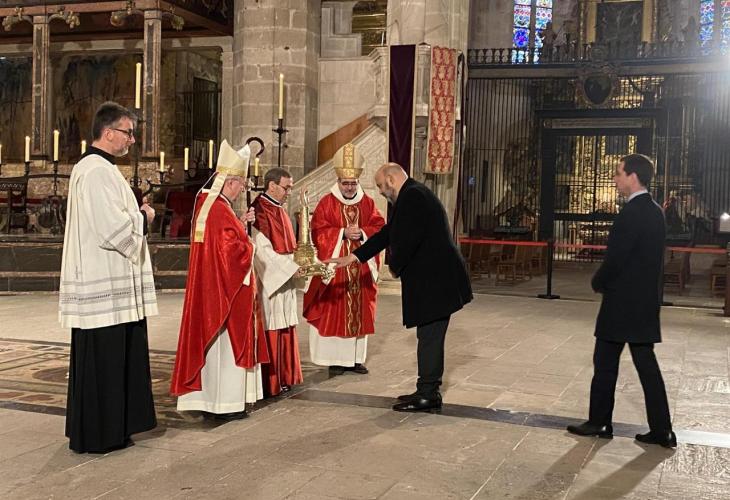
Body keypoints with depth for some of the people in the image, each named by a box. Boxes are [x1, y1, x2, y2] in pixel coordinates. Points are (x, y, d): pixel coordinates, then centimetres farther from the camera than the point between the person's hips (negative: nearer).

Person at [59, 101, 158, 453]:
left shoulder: (94, 168, 17)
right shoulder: (97, 172, -17)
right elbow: (114, 230, -23)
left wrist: (135, 215, 10)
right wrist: (143, 218, -6)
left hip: (108, 285, 11)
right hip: (105, 287, -11)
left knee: (111, 362, 16)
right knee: (102, 361, -2)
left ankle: (109, 430, 25)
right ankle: (95, 437, 9)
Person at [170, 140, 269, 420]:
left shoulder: (207, 204, 10)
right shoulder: (221, 212, -20)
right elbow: (232, 252, -23)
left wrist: (240, 224, 10)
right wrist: (249, 245, -5)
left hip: (209, 289, 10)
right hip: (225, 290, -10)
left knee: (212, 341, 14)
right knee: (226, 342, -2)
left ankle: (207, 396, 22)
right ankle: (225, 403, 5)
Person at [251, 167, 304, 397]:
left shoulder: (279, 210, 14)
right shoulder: (259, 210, -15)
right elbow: (263, 250, -20)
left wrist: (297, 263, 6)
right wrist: (291, 268, -20)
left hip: (284, 279, 9)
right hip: (268, 280, -9)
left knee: (285, 330, 12)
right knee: (270, 331, -4)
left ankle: (283, 377, 20)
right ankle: (268, 383, 4)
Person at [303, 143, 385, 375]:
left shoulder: (367, 203, 7)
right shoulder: (327, 202, -2)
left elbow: (379, 229, 3)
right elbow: (318, 232, -8)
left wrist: (362, 233, -15)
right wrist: (343, 233, -18)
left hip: (361, 268, 3)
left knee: (359, 312, 7)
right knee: (334, 312, -2)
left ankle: (355, 358, 17)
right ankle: (335, 359, 6)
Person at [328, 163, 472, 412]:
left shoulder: (412, 196, -14)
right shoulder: (412, 196, 19)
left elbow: (408, 239, -24)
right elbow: (387, 234, 22)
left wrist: (395, 267, -6)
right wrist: (351, 258, 21)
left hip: (433, 279, -10)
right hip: (434, 279, 10)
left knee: (429, 337, -3)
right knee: (430, 336, 14)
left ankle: (427, 394, 4)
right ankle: (428, 391, 22)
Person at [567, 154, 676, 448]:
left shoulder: (632, 212, -18)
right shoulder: (655, 211, 10)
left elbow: (615, 257, -19)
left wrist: (598, 283, -1)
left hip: (622, 302, -8)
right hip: (645, 301, 9)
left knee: (605, 363, 4)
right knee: (646, 364, 10)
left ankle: (599, 422, 15)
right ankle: (661, 430, 12)